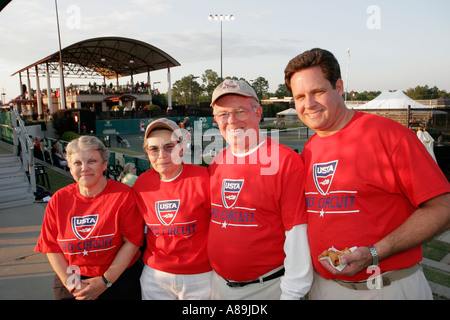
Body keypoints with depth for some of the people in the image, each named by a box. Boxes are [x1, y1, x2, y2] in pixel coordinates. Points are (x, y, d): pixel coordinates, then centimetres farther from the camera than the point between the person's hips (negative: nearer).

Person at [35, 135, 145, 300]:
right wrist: (69, 282, -9)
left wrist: (105, 280, -15)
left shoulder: (123, 195, -15)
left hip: (120, 280, -2)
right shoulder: (58, 200, -3)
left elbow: (132, 241, -15)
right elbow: (52, 247, 0)